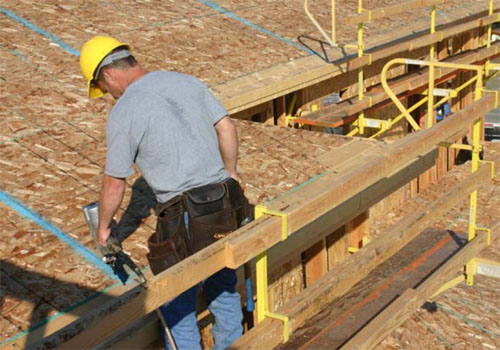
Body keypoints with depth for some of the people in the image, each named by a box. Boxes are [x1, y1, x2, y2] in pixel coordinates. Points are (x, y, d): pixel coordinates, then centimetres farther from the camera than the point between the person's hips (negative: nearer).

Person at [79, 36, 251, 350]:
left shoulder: (123, 113, -9)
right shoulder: (186, 80, 8)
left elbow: (115, 184, -3)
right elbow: (227, 128, 13)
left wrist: (103, 226, 14)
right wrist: (230, 172, 29)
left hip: (186, 221, -7)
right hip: (226, 203, 7)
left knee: (178, 305, 11)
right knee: (223, 287, 25)